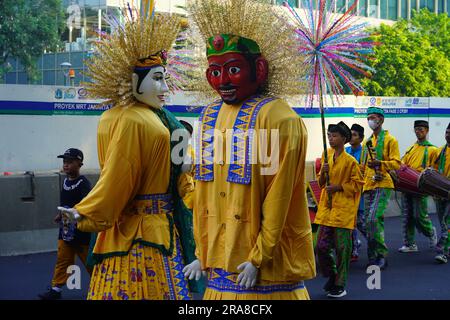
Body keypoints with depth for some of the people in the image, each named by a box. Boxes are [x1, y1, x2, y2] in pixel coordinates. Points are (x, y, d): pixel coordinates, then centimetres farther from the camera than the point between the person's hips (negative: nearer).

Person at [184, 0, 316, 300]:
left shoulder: (276, 117, -13)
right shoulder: (210, 116, 9)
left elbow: (278, 196, -15)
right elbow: (204, 192, 12)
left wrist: (259, 258, -15)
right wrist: (204, 252, 10)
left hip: (266, 265, -6)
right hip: (221, 263, 6)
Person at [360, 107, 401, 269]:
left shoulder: (389, 139, 0)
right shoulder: (367, 142, 20)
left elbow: (396, 163, -8)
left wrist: (380, 163, -23)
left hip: (383, 185, -7)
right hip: (368, 187, 7)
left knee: (373, 218, -20)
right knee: (370, 221, 6)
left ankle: (381, 254, -10)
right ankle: (373, 257, 13)